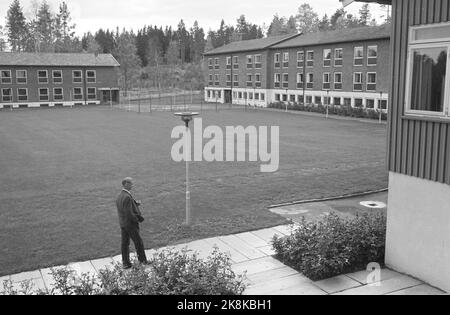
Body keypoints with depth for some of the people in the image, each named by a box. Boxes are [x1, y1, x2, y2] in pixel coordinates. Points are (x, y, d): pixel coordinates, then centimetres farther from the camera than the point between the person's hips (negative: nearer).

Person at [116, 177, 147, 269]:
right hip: (130, 224, -9)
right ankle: (143, 261, 18)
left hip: (122, 223, 9)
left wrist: (135, 204, 2)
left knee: (125, 243, 13)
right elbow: (129, 213, -26)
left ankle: (125, 263, 20)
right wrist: (138, 220, -12)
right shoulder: (127, 197, -24)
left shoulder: (119, 196, 6)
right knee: (138, 242, 6)